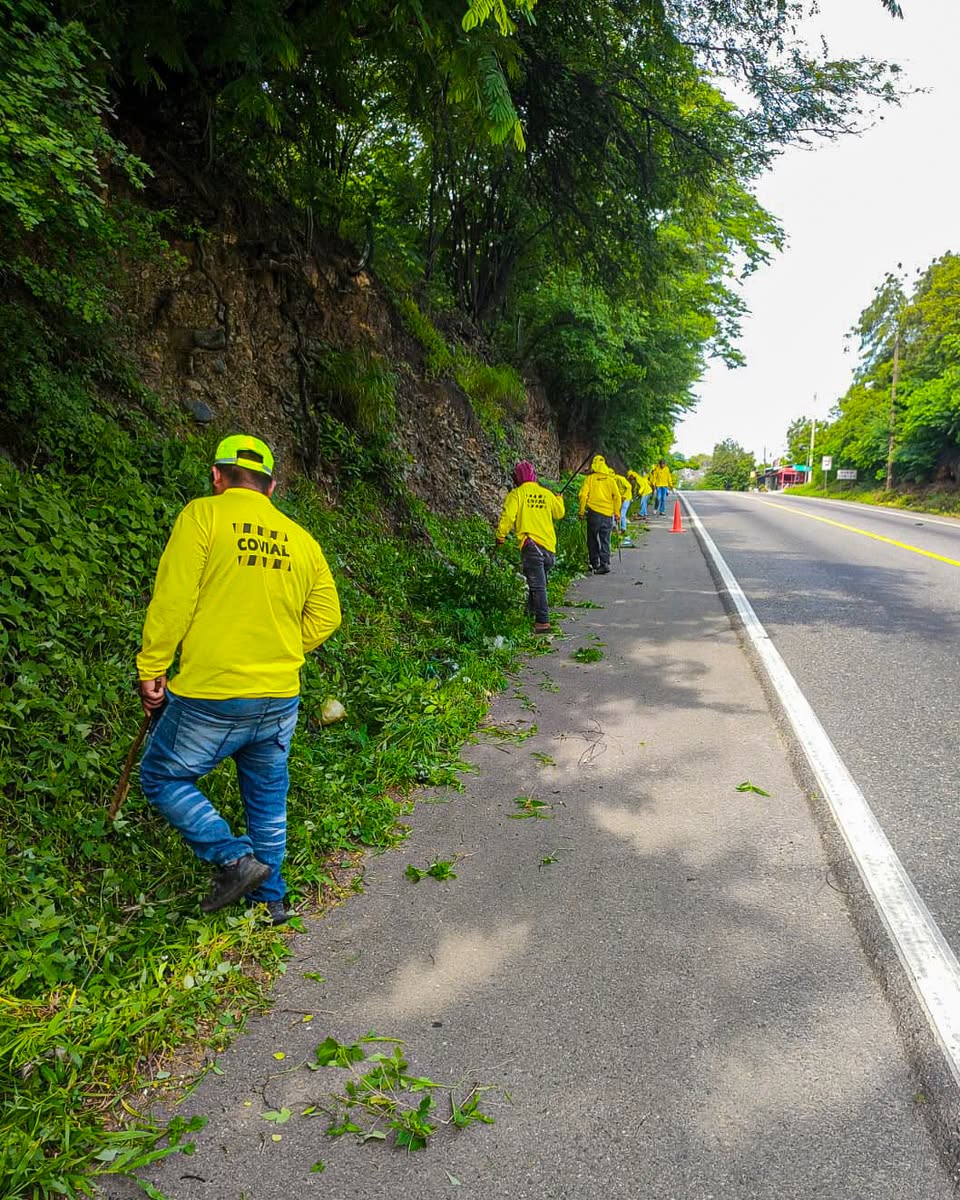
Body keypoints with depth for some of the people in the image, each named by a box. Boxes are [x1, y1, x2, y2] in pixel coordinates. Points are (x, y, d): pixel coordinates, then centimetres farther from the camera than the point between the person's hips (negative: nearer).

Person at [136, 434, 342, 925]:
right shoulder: (302, 539, 7)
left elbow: (173, 600, -12)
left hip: (210, 696, -5)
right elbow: (325, 617, 7)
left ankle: (233, 857, 5)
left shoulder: (203, 515, -7)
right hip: (280, 700, 5)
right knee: (268, 798, 20)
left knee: (162, 778, 16)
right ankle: (270, 899, 31)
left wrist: (150, 669, -4)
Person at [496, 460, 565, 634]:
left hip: (531, 546, -5)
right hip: (549, 546, 5)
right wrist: (559, 499, 48)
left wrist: (500, 536, 2)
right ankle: (531, 612, 33)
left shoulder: (516, 494, -2)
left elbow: (507, 516, -12)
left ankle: (543, 622, -13)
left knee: (537, 585, -8)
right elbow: (559, 513, 27)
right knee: (540, 582, 20)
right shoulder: (547, 494, 12)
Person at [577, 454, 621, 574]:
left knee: (592, 540, 10)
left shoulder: (590, 478, -1)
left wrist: (581, 512, 0)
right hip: (608, 514, 2)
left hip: (594, 512, -2)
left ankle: (595, 564, 11)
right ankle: (605, 564, -4)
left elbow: (583, 495, -7)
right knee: (605, 540, 7)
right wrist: (616, 513, 11)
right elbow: (617, 496, 3)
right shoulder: (610, 479, 6)